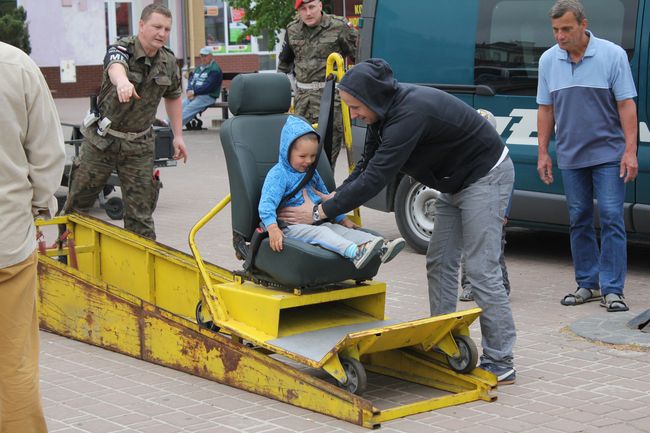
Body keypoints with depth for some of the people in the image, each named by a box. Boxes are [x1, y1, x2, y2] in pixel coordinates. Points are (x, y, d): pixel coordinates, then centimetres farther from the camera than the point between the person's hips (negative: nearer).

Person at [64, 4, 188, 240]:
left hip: (139, 144, 3)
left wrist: (178, 136, 13)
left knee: (140, 212, 2)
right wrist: (122, 81, -66)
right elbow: (116, 66, -43)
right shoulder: (122, 49, -17)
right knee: (78, 203, 10)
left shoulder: (169, 62, 0)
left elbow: (173, 97, 18)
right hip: (103, 140, -3)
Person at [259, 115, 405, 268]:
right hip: (291, 227, -8)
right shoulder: (278, 174, -9)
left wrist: (343, 219, 29)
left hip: (316, 222, 8)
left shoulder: (312, 173, 19)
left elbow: (326, 198, 32)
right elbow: (266, 204, -21)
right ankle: (355, 252, -56)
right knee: (320, 233, -31)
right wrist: (273, 228, -36)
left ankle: (381, 248, -35)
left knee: (341, 230, -15)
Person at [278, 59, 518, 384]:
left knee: (482, 270, -10)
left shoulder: (410, 113, -33)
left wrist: (321, 211, -28)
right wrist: (333, 199, -10)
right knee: (440, 264, 9)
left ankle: (500, 364, -6)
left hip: (486, 177, -10)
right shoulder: (385, 111, -3)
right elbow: (366, 166, 5)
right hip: (454, 183, 10)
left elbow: (376, 177, -33)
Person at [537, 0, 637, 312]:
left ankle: (612, 289, -4)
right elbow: (546, 109, 9)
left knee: (611, 218, -7)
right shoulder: (548, 60, 4)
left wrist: (630, 151, -14)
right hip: (570, 156, 4)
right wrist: (543, 153, 5)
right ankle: (588, 283, 18)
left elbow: (627, 105, -8)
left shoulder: (612, 55, -8)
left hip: (608, 154, -4)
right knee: (579, 220, 9)